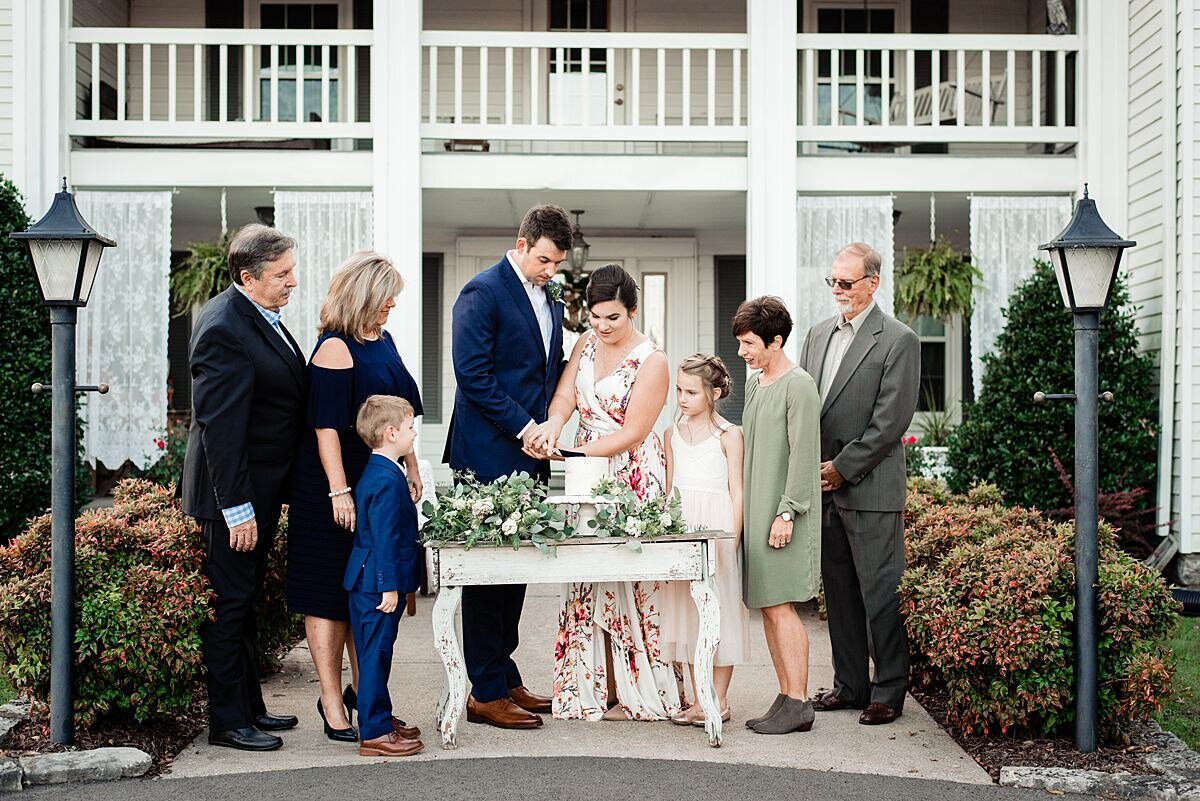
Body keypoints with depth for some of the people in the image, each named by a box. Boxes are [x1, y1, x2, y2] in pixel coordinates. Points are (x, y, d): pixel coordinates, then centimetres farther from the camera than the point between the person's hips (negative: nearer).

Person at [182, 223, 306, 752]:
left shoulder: (261, 316, 9)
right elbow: (219, 426, -25)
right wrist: (237, 508, -24)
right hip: (233, 496, -10)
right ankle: (227, 722, 11)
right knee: (229, 606, 0)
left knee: (245, 603, 18)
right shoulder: (225, 330, -22)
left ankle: (249, 707, 30)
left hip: (260, 491, 10)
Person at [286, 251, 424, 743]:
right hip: (337, 486, -8)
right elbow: (325, 426, -19)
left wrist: (411, 466, 19)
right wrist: (339, 491, -22)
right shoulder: (334, 348, -14)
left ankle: (361, 689, 26)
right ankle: (332, 701, 8)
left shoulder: (382, 341, 11)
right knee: (331, 591, 1)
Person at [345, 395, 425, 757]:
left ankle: (379, 718, 27)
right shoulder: (386, 480, -20)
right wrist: (389, 587, -20)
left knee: (376, 654, 17)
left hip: (371, 582, 10)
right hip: (377, 583, -10)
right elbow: (384, 538, -22)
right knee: (375, 655, -5)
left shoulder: (379, 472, 13)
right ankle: (374, 733, 1)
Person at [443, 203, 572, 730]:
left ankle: (504, 678, 21)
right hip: (490, 454, -8)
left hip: (529, 454, 8)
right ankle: (486, 693, 4)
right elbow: (473, 374, -16)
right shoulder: (483, 292, -9)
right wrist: (523, 426, -16)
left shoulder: (550, 301, 17)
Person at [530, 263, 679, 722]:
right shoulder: (586, 345, 9)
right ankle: (592, 690, 11)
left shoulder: (651, 361, -9)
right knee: (589, 582, 4)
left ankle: (633, 693, 5)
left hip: (633, 478, -5)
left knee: (627, 580, -4)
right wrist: (553, 426, -25)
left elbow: (632, 433, -13)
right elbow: (564, 397, -2)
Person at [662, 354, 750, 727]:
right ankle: (700, 699, 14)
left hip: (716, 529, -5)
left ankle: (719, 701, 6)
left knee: (719, 608, -2)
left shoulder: (728, 435, -3)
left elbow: (736, 492, -4)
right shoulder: (673, 434, 11)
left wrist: (732, 538, -10)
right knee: (687, 608, 6)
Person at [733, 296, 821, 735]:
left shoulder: (799, 385, -10)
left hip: (783, 515, -8)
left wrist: (787, 512, -17)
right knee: (767, 607, 8)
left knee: (779, 605, -9)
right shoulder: (754, 382, 16)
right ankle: (786, 696, 14)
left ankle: (798, 704, -4)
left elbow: (803, 455, -14)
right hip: (755, 512, 8)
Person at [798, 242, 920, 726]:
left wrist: (842, 467, -12)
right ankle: (850, 685, 22)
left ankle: (888, 693, 8)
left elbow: (891, 421, -13)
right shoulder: (818, 335, 14)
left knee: (879, 593, -2)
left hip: (870, 490, -7)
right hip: (823, 487, 7)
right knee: (838, 591, 12)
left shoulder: (898, 341, -8)